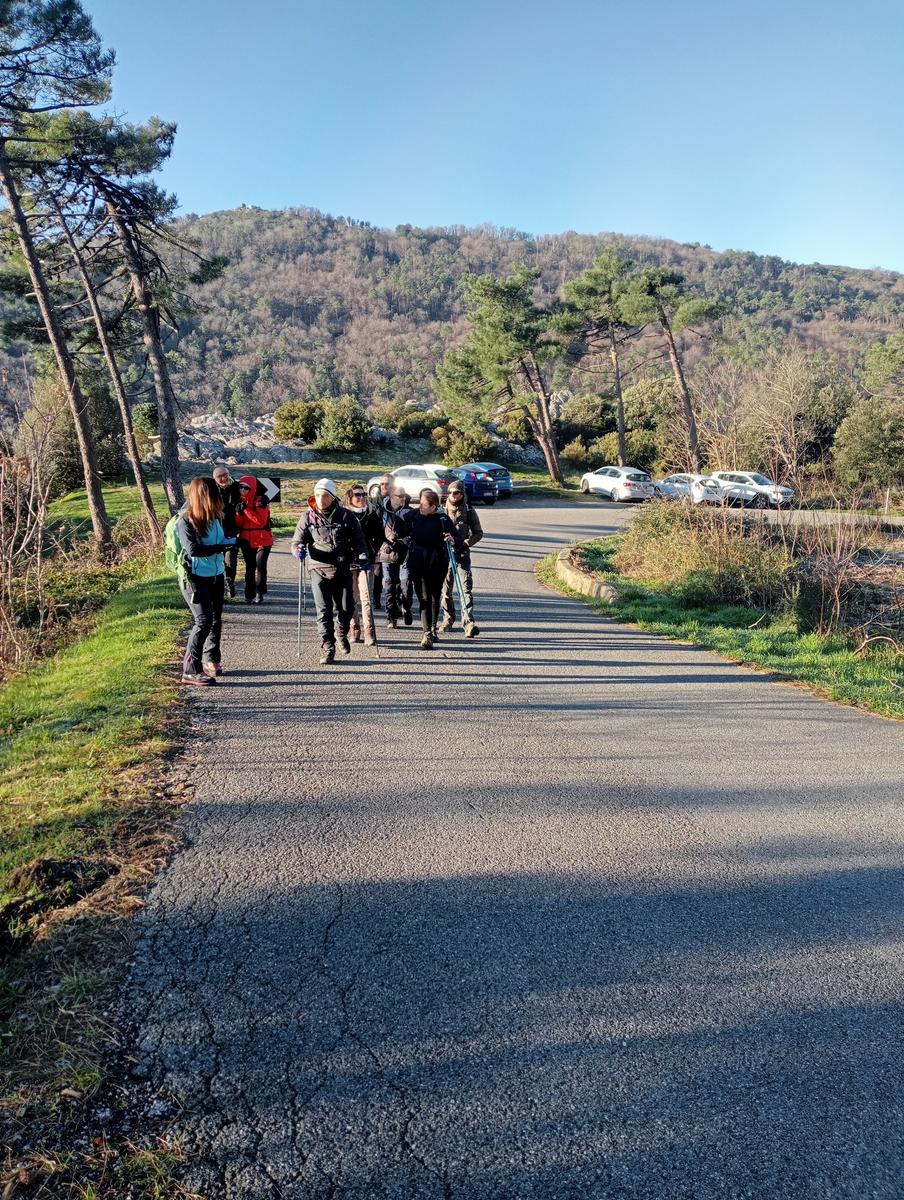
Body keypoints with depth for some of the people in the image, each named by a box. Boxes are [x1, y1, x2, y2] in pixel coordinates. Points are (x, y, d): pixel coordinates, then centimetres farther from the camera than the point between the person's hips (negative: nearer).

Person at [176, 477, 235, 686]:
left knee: (215, 619, 16)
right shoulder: (185, 521, -15)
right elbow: (193, 549, -24)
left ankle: (211, 660, 34)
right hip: (196, 578, -7)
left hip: (216, 575, 7)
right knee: (203, 620, -13)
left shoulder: (214, 517, 3)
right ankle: (191, 670, -8)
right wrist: (221, 547, -23)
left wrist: (229, 541, -3)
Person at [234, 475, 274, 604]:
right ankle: (249, 594, 14)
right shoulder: (240, 502, 7)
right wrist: (239, 512, -13)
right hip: (246, 540, 5)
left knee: (260, 566, -8)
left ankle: (259, 594, 6)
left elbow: (261, 520, -21)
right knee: (249, 567, 8)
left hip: (262, 540, -5)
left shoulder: (261, 501, -10)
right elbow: (238, 523, 6)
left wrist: (246, 509, -22)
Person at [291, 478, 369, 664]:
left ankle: (342, 633, 36)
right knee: (323, 611, -5)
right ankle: (327, 648, 2)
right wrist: (299, 550, -19)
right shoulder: (309, 517, 1)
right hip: (319, 570, -1)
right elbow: (297, 541, 4)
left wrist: (362, 558, -9)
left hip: (343, 570, 1)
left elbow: (358, 540, 7)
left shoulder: (345, 516, 2)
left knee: (346, 608, 4)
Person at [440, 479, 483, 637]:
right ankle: (448, 619, 26)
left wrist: (466, 543, -10)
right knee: (446, 590, 9)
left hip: (462, 554, -2)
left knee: (466, 588, -11)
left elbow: (478, 533, 6)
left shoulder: (469, 511, 1)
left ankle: (468, 622, -16)